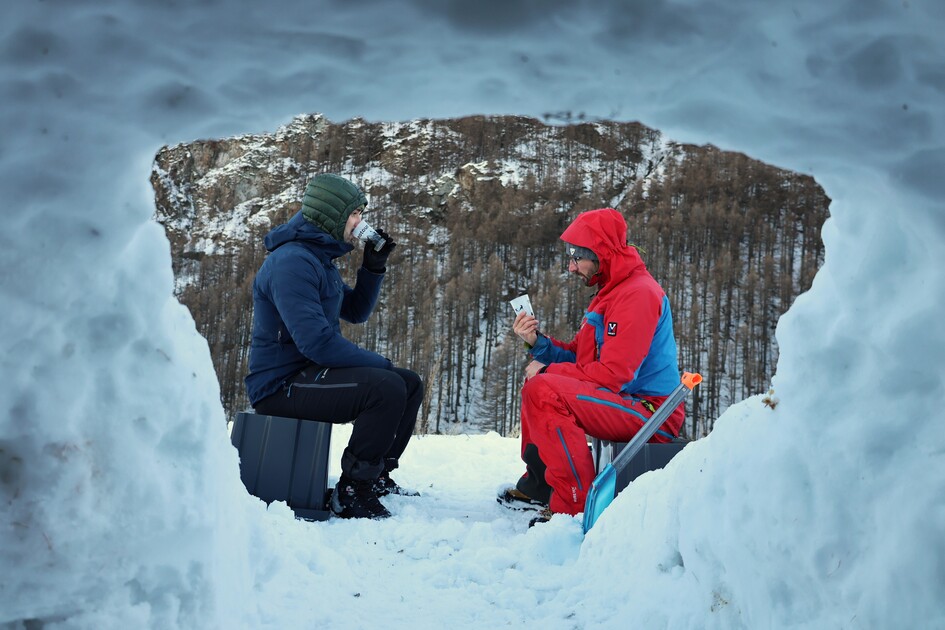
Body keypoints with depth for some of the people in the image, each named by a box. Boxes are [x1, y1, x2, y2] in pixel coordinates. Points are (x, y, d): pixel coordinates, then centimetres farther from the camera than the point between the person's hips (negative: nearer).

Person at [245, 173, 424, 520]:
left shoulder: (320, 258, 15)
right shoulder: (292, 261, -20)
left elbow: (355, 312, 23)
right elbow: (315, 341, -28)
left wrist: (374, 266, 8)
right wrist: (380, 363, -18)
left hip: (307, 372, 11)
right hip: (282, 384, -11)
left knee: (410, 383, 12)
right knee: (387, 388, -29)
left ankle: (378, 477, 19)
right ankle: (352, 492, -18)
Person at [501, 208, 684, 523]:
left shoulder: (637, 293, -16)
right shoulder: (611, 292, 18)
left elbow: (614, 374, -23)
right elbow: (578, 357, 16)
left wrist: (550, 371, -13)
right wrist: (536, 341, -1)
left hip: (652, 414, -11)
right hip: (629, 405, 11)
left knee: (543, 389, -27)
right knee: (537, 381, 23)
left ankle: (574, 505, -26)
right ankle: (539, 482, 22)